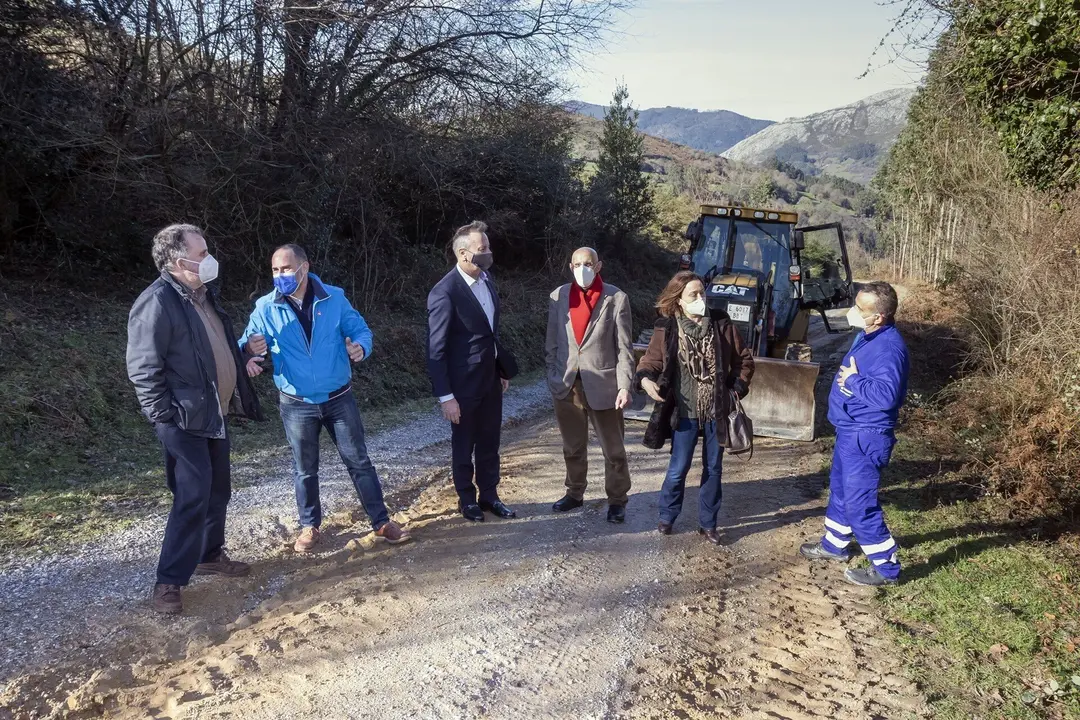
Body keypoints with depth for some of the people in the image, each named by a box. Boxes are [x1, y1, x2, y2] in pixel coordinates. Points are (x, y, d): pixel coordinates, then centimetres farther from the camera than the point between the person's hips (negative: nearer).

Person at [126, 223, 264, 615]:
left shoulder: (205, 294, 10)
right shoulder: (156, 303, -18)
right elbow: (142, 367, -18)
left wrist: (241, 395, 15)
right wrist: (164, 415, -17)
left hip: (215, 413, 9)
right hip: (184, 419, -9)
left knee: (218, 490, 17)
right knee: (193, 497, -9)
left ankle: (210, 555, 34)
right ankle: (168, 582, 2)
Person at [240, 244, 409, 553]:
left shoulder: (334, 298, -6)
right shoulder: (265, 307, -6)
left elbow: (360, 329, -2)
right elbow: (248, 341, -6)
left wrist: (360, 347, -26)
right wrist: (249, 347, -32)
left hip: (339, 399, 0)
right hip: (296, 405, 0)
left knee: (359, 461, 8)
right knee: (304, 469, 13)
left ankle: (381, 521, 20)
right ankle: (310, 526, 31)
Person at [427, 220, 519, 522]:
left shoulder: (486, 279, 2)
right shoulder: (444, 292, -22)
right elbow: (436, 350, -19)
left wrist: (503, 369, 14)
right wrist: (445, 396, -20)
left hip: (491, 378, 6)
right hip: (463, 384, -6)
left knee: (489, 443, 17)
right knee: (463, 446, 13)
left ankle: (489, 495, 34)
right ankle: (467, 499, 31)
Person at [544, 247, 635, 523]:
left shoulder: (616, 298, -7)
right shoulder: (559, 296, 2)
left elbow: (624, 347, -7)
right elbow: (552, 342, 7)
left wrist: (625, 386, -14)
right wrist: (553, 377, 2)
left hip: (603, 384, -3)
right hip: (566, 385, 3)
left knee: (613, 449, 8)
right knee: (572, 447, 18)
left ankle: (617, 500, 22)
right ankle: (575, 493, 35)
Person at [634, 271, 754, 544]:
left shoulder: (721, 325, -2)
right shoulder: (666, 328, -6)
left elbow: (744, 359, 8)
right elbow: (651, 360, -3)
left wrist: (737, 388, -1)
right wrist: (645, 379, -24)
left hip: (716, 412, 2)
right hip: (684, 412, -2)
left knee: (713, 469, 11)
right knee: (678, 468, 4)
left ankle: (708, 523, 26)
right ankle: (667, 516, 27)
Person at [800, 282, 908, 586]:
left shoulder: (889, 347, -25)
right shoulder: (867, 337, 7)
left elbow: (886, 395, -36)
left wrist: (853, 381, -23)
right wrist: (850, 379, 5)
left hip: (866, 437, -11)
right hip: (850, 430, 11)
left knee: (860, 502, -3)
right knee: (841, 489, 24)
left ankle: (886, 567, 11)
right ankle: (834, 544, 42)